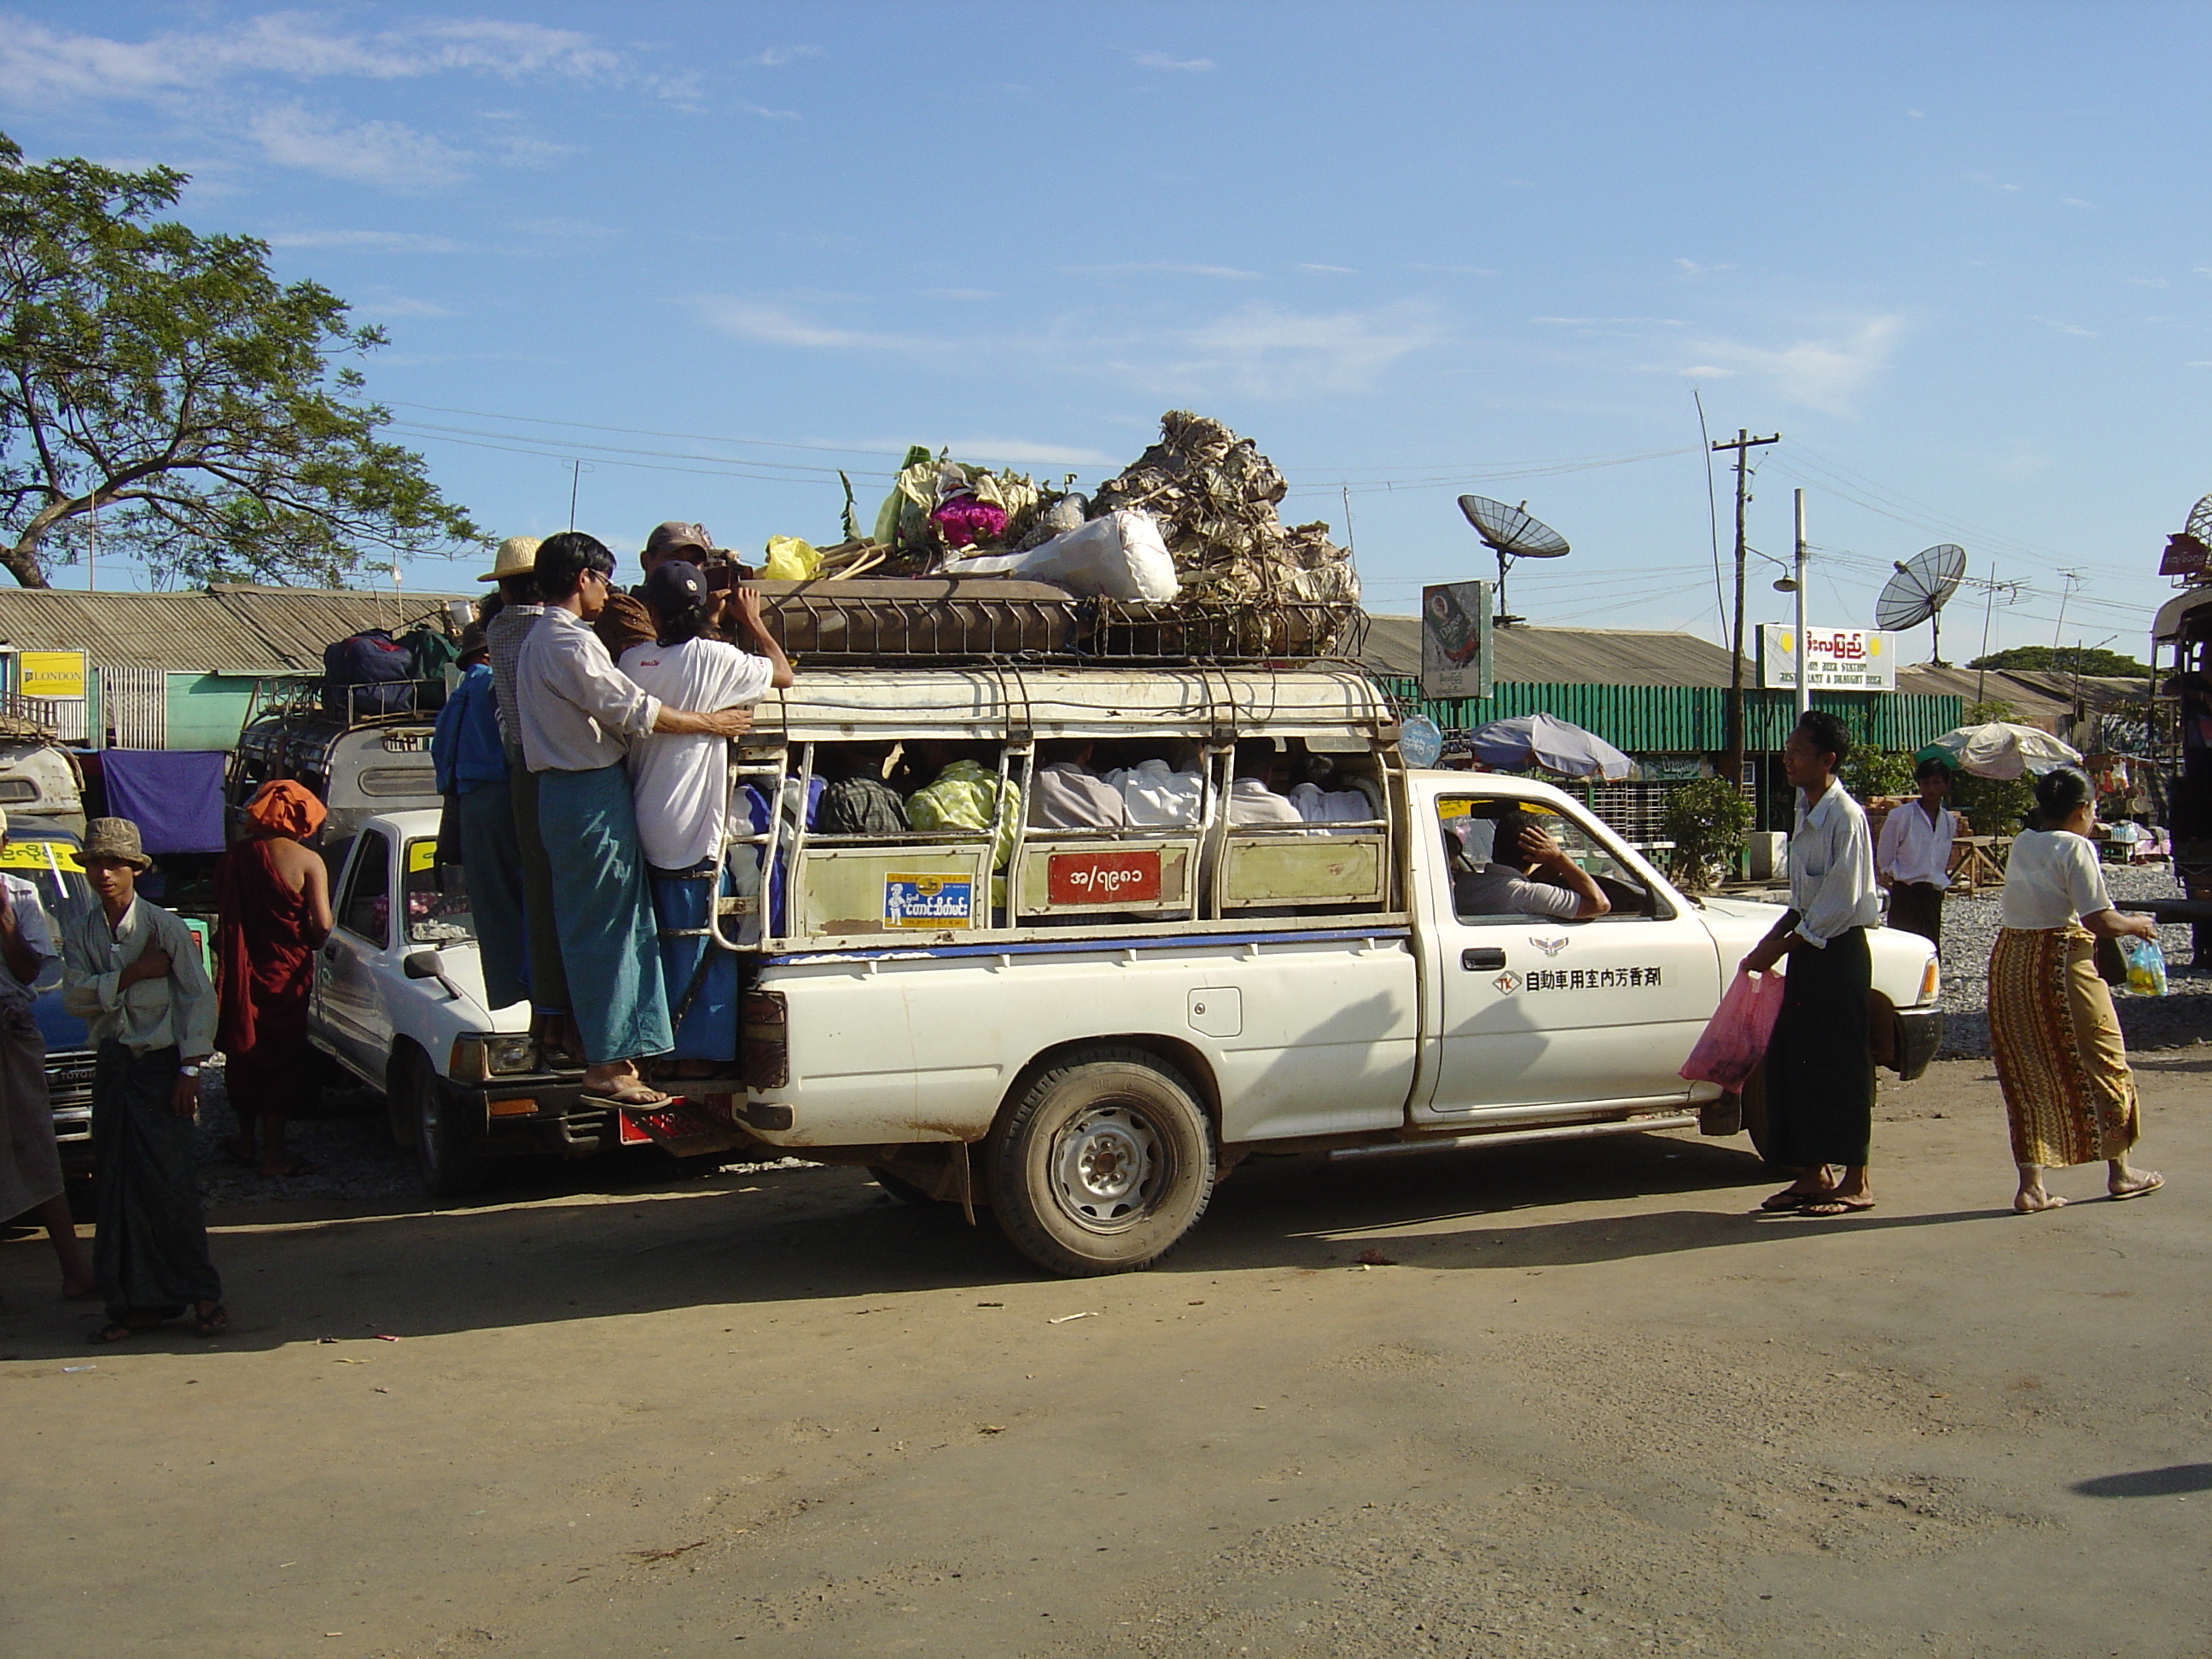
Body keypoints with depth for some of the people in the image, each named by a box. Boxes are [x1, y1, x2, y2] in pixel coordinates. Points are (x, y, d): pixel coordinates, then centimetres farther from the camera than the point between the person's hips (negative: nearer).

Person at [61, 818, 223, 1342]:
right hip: (111, 1067, 4)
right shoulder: (78, 931, 7)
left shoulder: (165, 926, -4)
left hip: (160, 1064, -4)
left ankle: (201, 1293, 3)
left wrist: (190, 1069, -9)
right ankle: (137, 1303, 11)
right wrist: (133, 975, -16)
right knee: (117, 1187, 4)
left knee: (168, 1183, -8)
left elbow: (200, 997, -4)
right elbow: (75, 997, -4)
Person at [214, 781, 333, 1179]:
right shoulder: (307, 861, -13)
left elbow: (223, 913, 7)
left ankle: (246, 1142, 31)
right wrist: (309, 943, 4)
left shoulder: (234, 856, 0)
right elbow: (322, 925, -17)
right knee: (282, 1060, 4)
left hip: (239, 971, 4)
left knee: (244, 1054, 18)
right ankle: (273, 1154, 4)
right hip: (284, 973, -4)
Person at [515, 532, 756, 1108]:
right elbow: (633, 709, -19)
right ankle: (605, 1069, -4)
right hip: (593, 795, -10)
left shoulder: (539, 641, 17)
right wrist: (710, 723, -11)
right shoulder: (570, 643, -16)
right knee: (604, 930, -7)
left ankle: (613, 1055, 18)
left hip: (569, 790, 10)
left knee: (613, 926, 14)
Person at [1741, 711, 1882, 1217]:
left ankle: (1856, 1183, 6)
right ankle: (1813, 1175, 18)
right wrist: (1771, 941, 9)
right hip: (1808, 949, 9)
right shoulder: (1807, 809, 12)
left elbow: (1841, 901, -19)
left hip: (1839, 951, -9)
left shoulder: (1845, 816, -16)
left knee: (1842, 1065, -3)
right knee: (1794, 1060, 9)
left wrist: (1781, 947, -16)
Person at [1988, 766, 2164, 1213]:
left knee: (2027, 1072, 9)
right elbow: (2101, 921, -14)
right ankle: (2119, 1171, 26)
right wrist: (2138, 925, 5)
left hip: (2008, 960, 6)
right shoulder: (2075, 847, -10)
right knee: (2099, 1061, 12)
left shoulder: (2021, 844, 12)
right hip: (2059, 961, -6)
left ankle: (2030, 1185, 6)